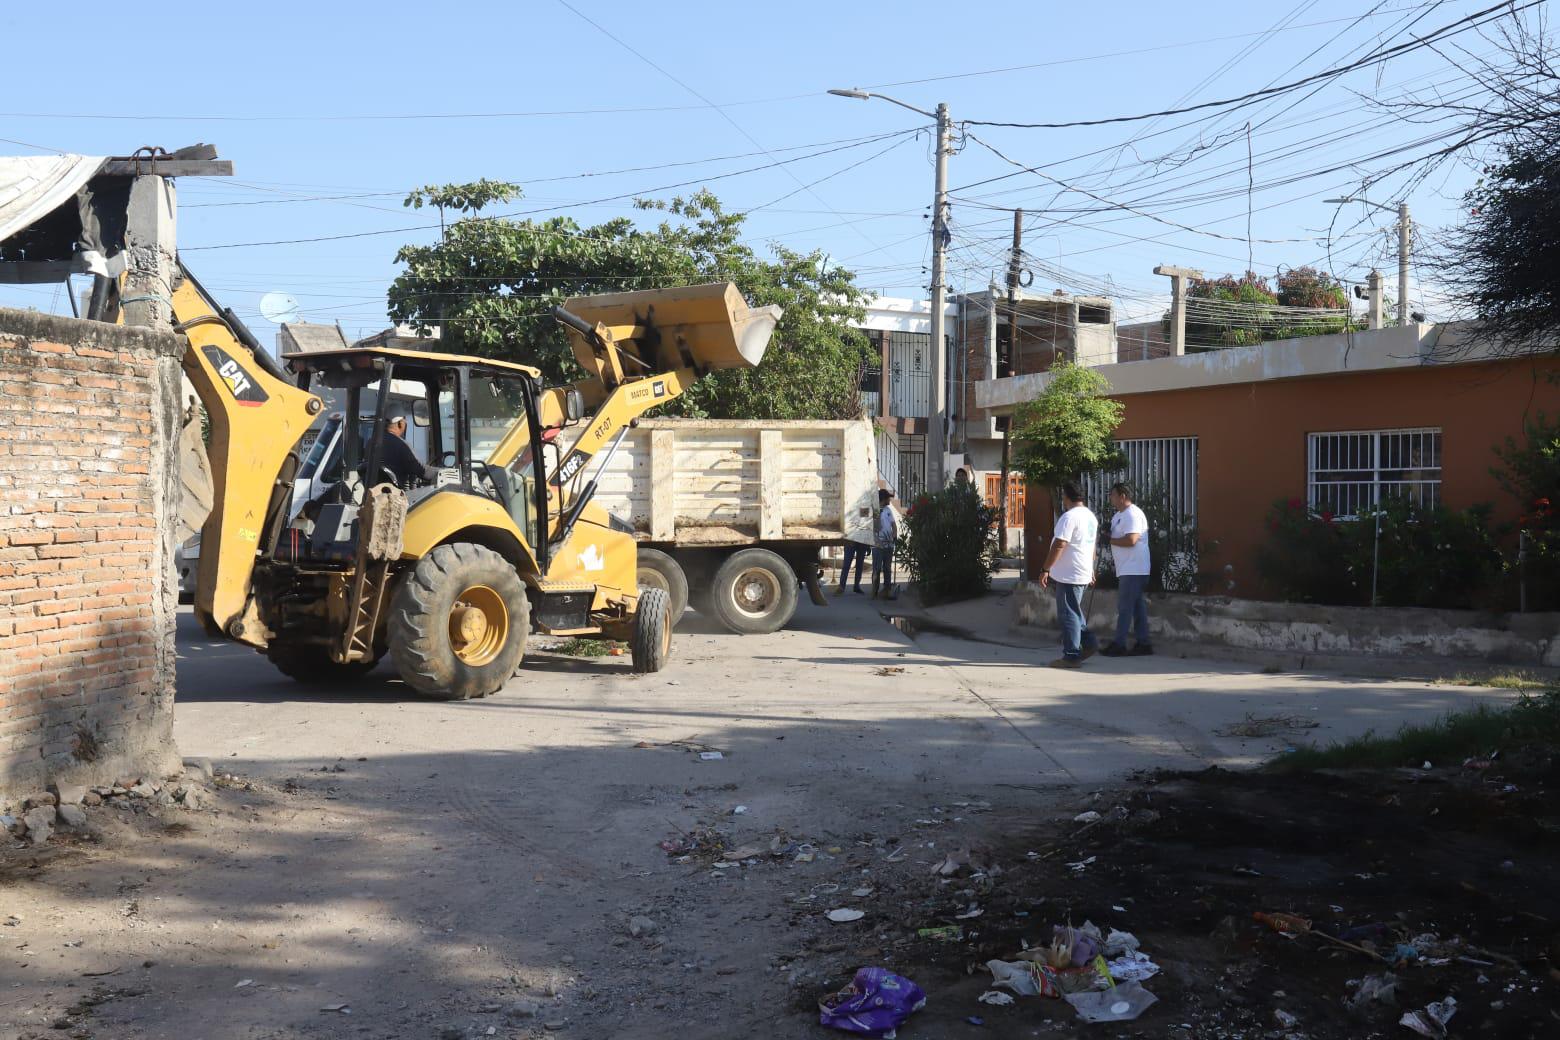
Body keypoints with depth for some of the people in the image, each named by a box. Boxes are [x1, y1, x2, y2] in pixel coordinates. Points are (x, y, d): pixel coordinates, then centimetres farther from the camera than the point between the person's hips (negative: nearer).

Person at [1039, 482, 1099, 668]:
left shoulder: (1069, 517, -18)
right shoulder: (1091, 517, 14)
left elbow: (1059, 545, -22)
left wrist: (1045, 569, -19)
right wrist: (1092, 569, 31)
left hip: (1069, 575, -9)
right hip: (1084, 574, 9)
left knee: (1068, 615, -4)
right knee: (1074, 612, 21)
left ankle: (1071, 656, -1)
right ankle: (1089, 642, 19)